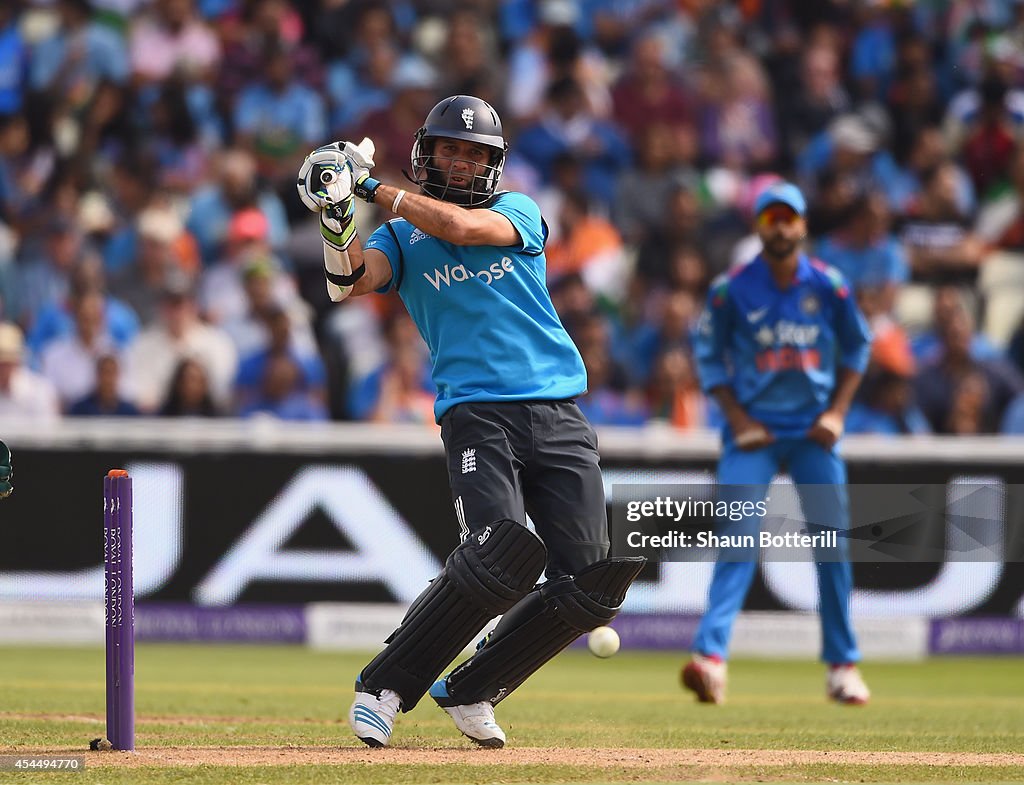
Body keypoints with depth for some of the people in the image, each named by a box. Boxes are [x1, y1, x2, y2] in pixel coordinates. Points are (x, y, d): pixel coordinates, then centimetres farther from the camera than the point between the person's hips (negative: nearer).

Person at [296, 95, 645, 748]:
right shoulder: (401, 237, 13)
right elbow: (352, 279, -8)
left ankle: (469, 690, 11)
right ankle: (385, 687, -12)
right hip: (476, 413, -3)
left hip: (559, 413, 3)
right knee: (502, 551, -26)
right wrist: (337, 219, -25)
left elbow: (461, 227, -8)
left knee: (592, 583, -6)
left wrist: (377, 189, -4)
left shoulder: (519, 212, 13)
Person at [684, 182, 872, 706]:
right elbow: (710, 358, 3)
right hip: (753, 428, -2)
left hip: (813, 431, 2)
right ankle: (711, 654, -26)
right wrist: (737, 418, -6)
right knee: (738, 540, -15)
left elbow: (856, 349, 11)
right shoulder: (732, 289, -6)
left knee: (832, 544, 2)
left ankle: (842, 664, 12)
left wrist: (837, 412, 0)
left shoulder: (829, 287, 0)